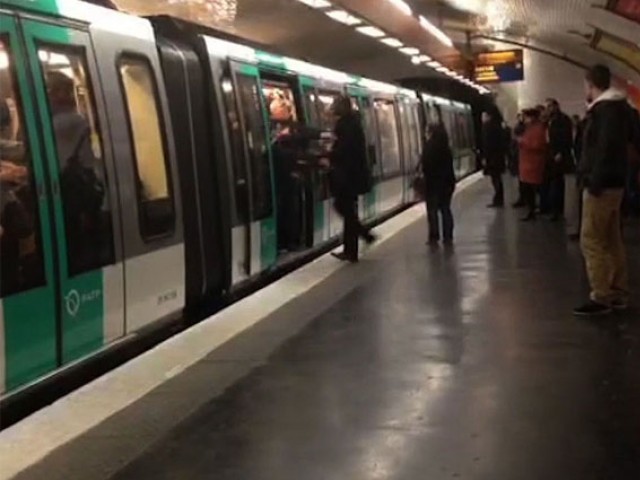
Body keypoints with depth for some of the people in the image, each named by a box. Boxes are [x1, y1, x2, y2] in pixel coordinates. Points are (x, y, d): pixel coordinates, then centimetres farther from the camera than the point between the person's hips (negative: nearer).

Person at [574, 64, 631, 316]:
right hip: (613, 182, 10)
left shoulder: (605, 108, -16)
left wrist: (594, 180, -24)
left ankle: (601, 298, -7)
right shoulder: (617, 106, 14)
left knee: (591, 241, -8)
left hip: (602, 184, -10)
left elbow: (606, 147, -25)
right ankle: (618, 294, 17)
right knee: (612, 240, 13)